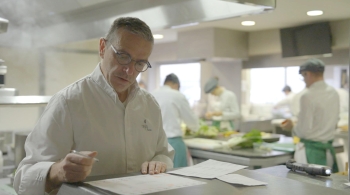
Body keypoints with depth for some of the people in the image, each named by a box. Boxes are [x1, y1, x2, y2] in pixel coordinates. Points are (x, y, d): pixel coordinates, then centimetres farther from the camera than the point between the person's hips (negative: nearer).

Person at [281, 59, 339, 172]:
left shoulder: (308, 96, -18)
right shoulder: (334, 93, 5)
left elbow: (304, 129, -17)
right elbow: (334, 123, 14)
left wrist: (292, 127, 2)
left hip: (312, 148, -7)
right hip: (329, 147, 7)